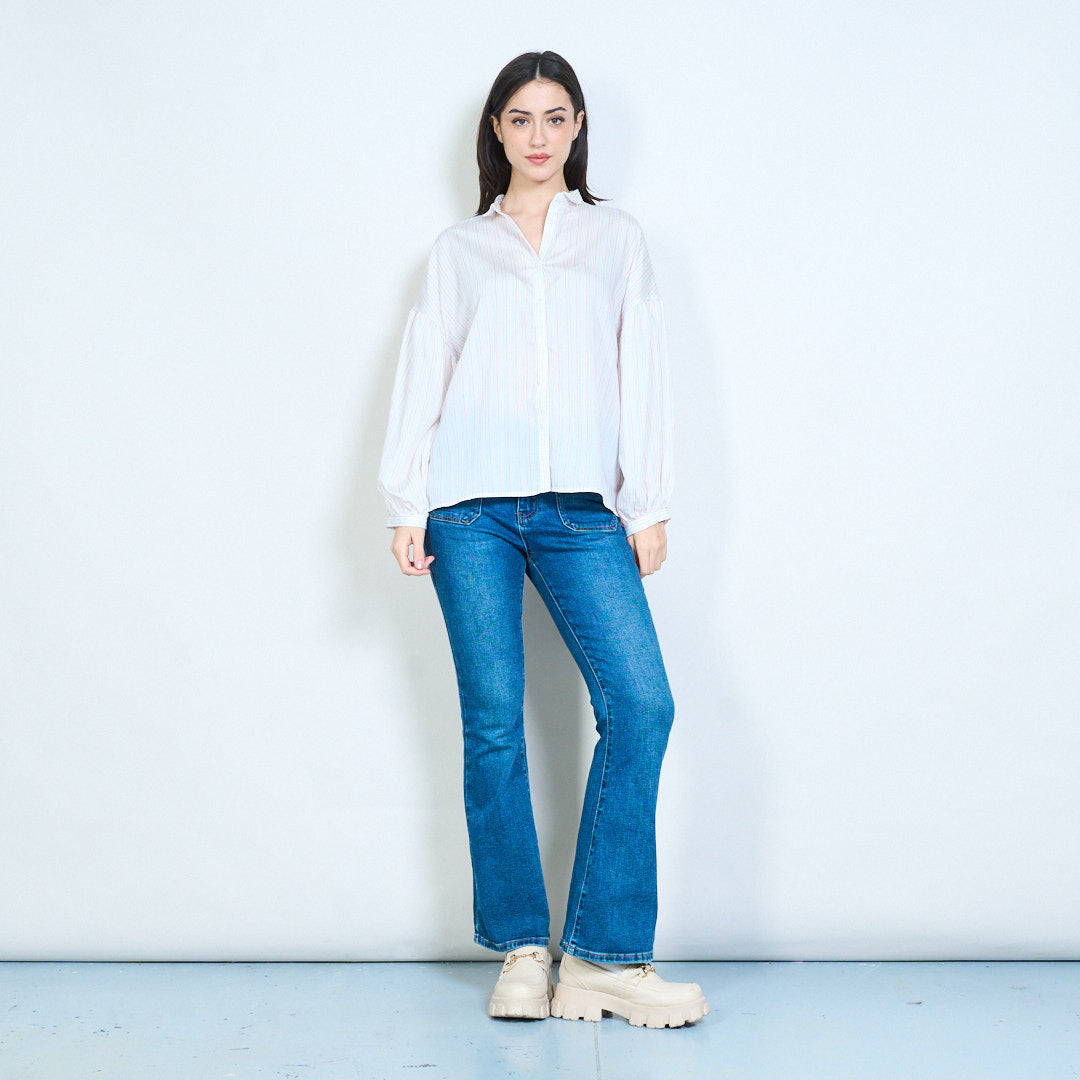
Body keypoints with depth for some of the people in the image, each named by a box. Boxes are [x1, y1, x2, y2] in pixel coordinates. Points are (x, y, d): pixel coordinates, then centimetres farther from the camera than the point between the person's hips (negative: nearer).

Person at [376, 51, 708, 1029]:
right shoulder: (459, 248, 18)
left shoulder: (616, 238, 19)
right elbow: (423, 372, 13)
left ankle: (604, 955, -7)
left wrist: (649, 505, 4)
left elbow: (643, 371, 12)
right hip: (472, 503, 0)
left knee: (641, 703, -14)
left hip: (579, 508, 0)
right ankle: (521, 949, 7)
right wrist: (406, 505, 3)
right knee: (494, 721, -3)